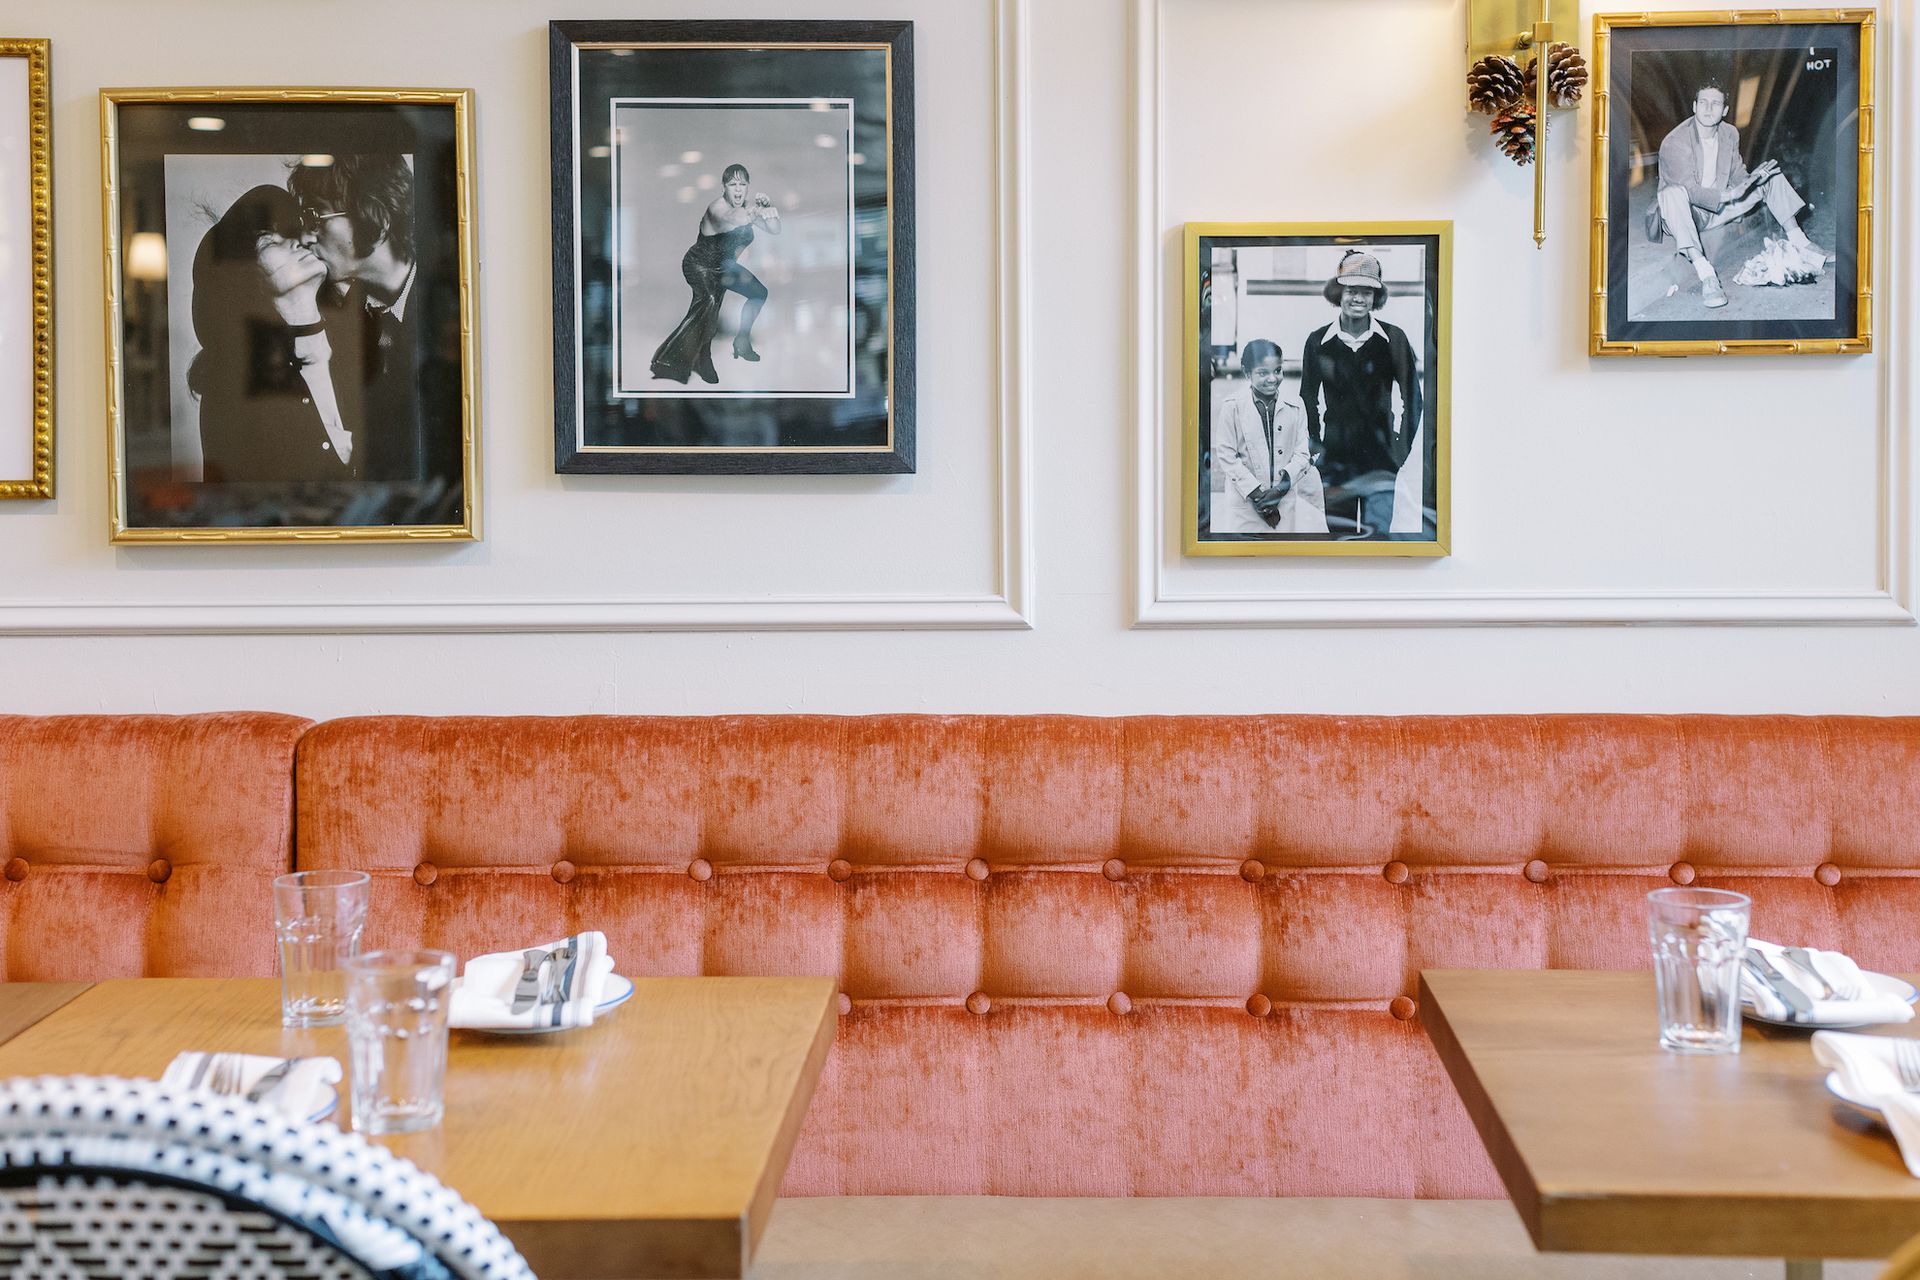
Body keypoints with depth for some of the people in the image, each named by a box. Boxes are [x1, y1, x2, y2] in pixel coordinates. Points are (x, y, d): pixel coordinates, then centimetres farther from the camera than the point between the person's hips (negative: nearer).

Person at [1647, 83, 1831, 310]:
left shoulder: (1730, 134, 2)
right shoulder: (1674, 143, -21)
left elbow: (1737, 173, 4)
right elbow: (1689, 189, -27)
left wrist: (1751, 179, -20)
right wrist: (1728, 195, -40)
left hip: (1719, 208, 7)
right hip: (1688, 213, -7)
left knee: (1772, 177, 1)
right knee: (1673, 193, -41)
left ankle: (1799, 244, -4)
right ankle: (1705, 274, -51)